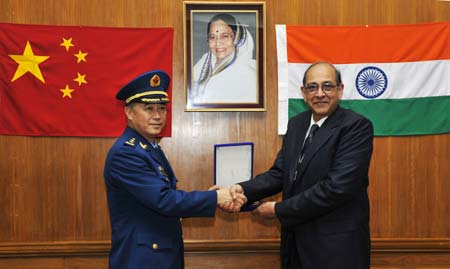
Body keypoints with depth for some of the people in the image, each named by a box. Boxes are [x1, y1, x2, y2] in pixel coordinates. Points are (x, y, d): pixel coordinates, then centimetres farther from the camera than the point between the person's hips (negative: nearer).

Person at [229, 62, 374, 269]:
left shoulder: (356, 126, -14)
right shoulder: (296, 124, 7)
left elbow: (337, 186, -23)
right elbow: (279, 172, 7)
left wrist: (279, 210, -17)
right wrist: (244, 190, -12)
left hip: (337, 245, -6)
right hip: (296, 241, 6)